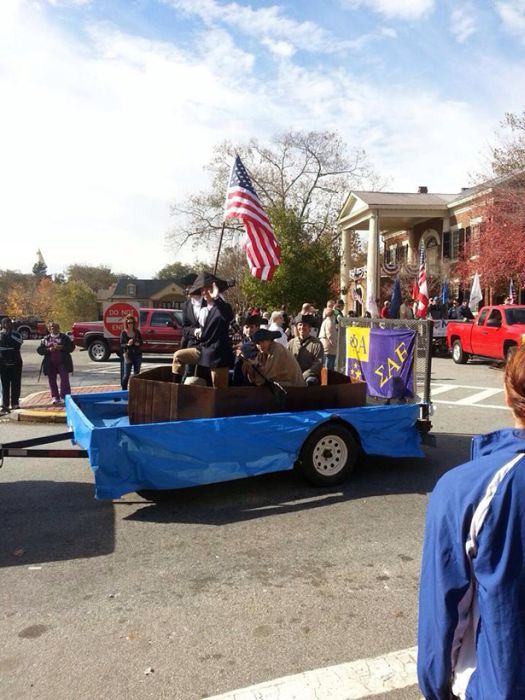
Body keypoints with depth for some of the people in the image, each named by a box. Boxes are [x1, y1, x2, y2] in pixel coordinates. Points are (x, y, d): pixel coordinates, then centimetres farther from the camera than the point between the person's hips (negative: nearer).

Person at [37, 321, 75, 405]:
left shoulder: (65, 337, 4)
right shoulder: (46, 339, 8)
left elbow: (71, 347, -2)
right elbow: (39, 350, 3)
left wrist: (61, 347, -17)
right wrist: (48, 349, -15)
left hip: (63, 362, -2)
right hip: (50, 363, 2)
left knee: (65, 379, -7)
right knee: (52, 381, 5)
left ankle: (65, 397, -4)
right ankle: (55, 397, 15)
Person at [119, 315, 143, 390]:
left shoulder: (137, 332, 4)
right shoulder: (124, 333, -4)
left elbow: (141, 342, 8)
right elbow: (121, 345, -5)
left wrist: (138, 344, -12)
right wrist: (127, 344, -22)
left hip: (137, 355, 3)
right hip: (128, 356, -3)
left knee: (137, 374, 10)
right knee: (126, 375, -3)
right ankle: (124, 390, 8)